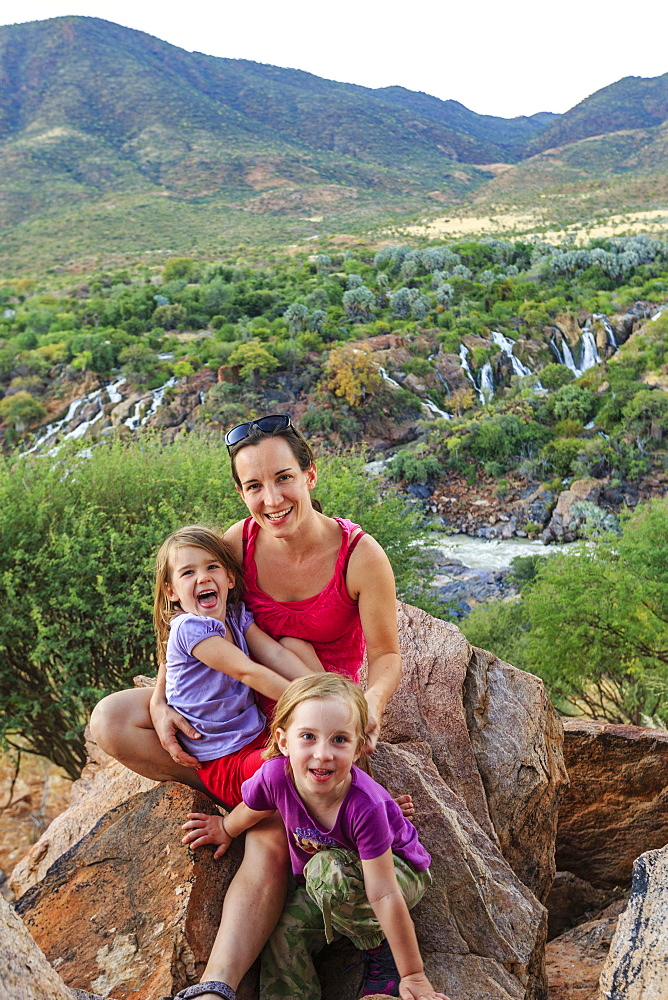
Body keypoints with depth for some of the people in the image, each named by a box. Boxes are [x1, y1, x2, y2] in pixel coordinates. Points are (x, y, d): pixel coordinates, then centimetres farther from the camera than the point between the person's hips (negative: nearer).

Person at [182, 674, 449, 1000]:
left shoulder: (365, 807, -38)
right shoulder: (276, 776, -28)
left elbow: (384, 894, -34)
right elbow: (250, 811, -1)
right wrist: (226, 829, 20)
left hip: (400, 873, -4)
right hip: (325, 886, 4)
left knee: (328, 869, -32)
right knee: (283, 935, -18)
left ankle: (381, 950, -10)